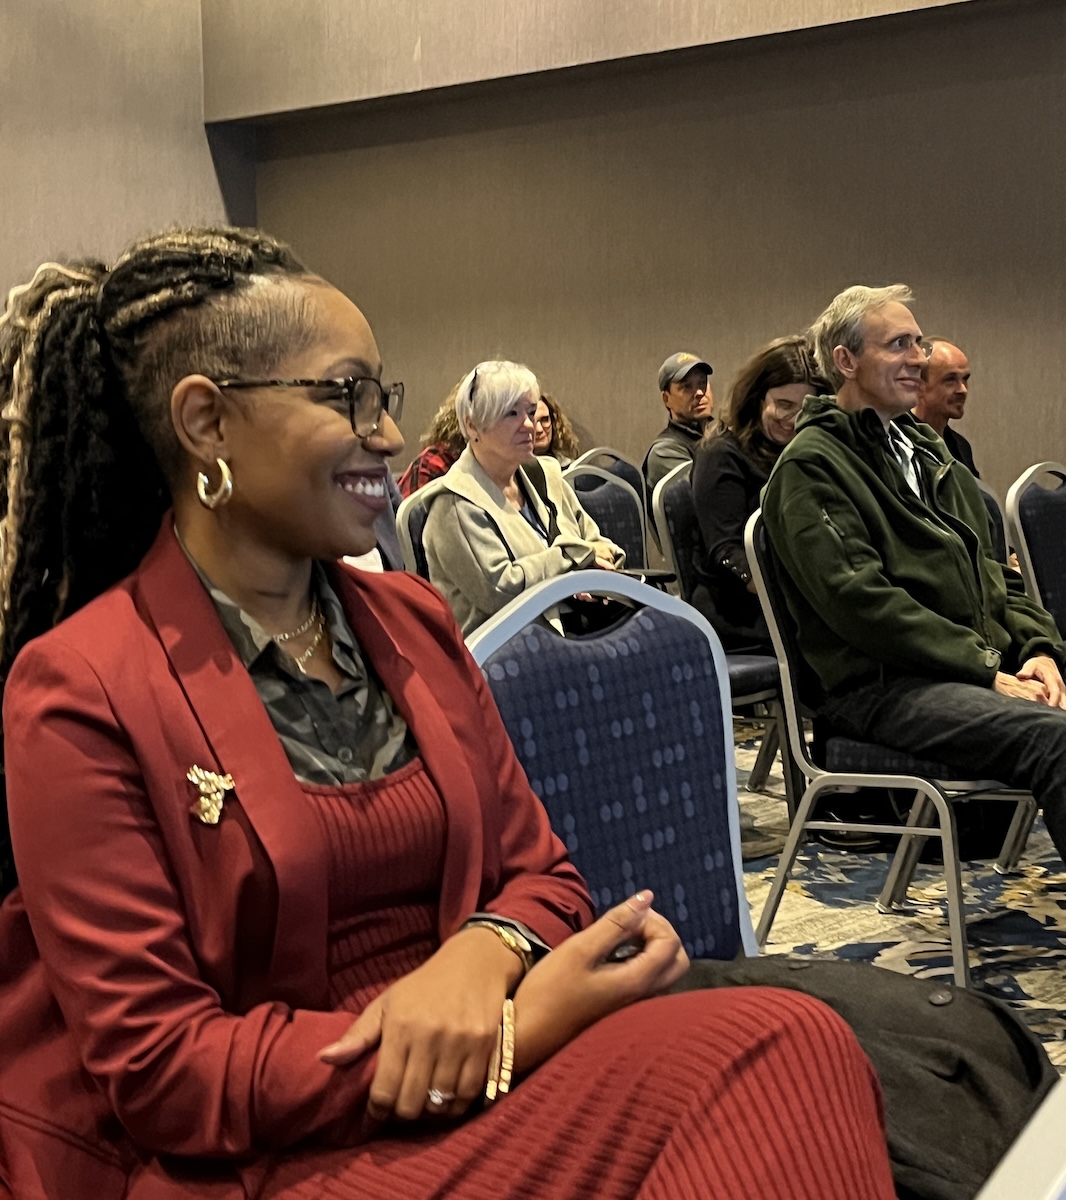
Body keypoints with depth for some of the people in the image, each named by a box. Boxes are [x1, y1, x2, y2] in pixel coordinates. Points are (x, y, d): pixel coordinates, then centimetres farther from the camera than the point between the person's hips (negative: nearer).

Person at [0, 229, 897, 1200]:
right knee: (773, 1052, -27)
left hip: (490, 1083, 7)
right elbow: (159, 1074, -10)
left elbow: (537, 870, 13)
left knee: (794, 1043, -23)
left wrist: (480, 957, -13)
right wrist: (512, 1035, -18)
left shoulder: (411, 619, 11)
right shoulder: (79, 691, -8)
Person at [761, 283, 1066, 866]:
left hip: (986, 669, 8)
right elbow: (858, 599, -13)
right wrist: (985, 672, -15)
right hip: (882, 685, -8)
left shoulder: (928, 451, 25)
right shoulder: (812, 463, -2)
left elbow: (993, 571, 25)